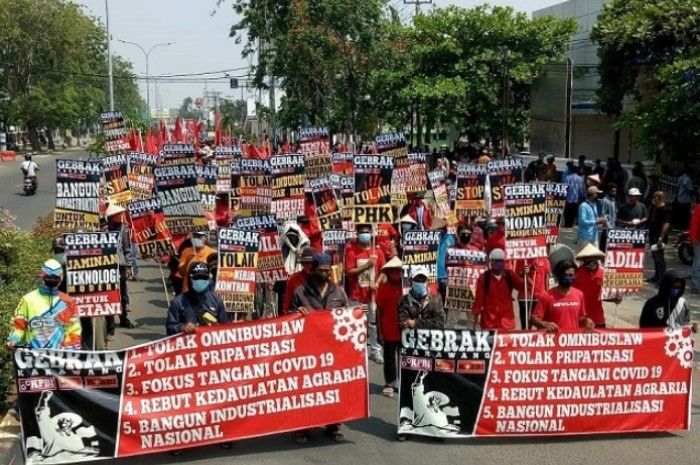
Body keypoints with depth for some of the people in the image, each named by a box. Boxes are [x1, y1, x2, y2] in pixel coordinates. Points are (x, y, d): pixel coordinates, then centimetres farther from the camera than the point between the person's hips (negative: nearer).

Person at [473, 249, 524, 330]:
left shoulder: (510, 275, 3)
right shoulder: (484, 277, -3)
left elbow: (524, 287, -5)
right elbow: (479, 298, -2)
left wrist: (526, 275, -23)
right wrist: (476, 315, -4)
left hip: (507, 320, 2)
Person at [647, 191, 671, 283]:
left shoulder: (664, 210, -15)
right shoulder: (654, 208, 13)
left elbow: (666, 224, -22)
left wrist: (661, 238, -26)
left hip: (659, 238, -9)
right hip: (653, 237, 9)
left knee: (659, 257, -7)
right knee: (655, 257, 15)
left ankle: (662, 278, -3)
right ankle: (657, 276, 24)